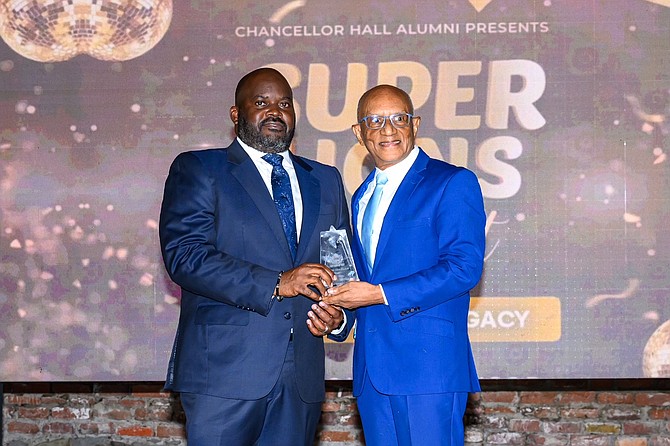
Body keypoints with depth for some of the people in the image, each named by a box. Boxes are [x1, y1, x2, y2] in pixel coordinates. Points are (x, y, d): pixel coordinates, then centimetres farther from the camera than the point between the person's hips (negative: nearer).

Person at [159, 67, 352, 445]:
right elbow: (184, 255, -11)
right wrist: (275, 283, -18)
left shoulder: (325, 181, 18)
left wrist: (338, 312, -3)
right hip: (224, 371, -4)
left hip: (301, 377, 5)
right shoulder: (197, 170, 3)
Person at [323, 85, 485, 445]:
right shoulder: (362, 196, 20)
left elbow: (464, 268, -14)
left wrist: (381, 294, -16)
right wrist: (337, 304, 3)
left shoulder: (453, 183, -4)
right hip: (371, 368, 7)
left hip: (428, 363, -7)